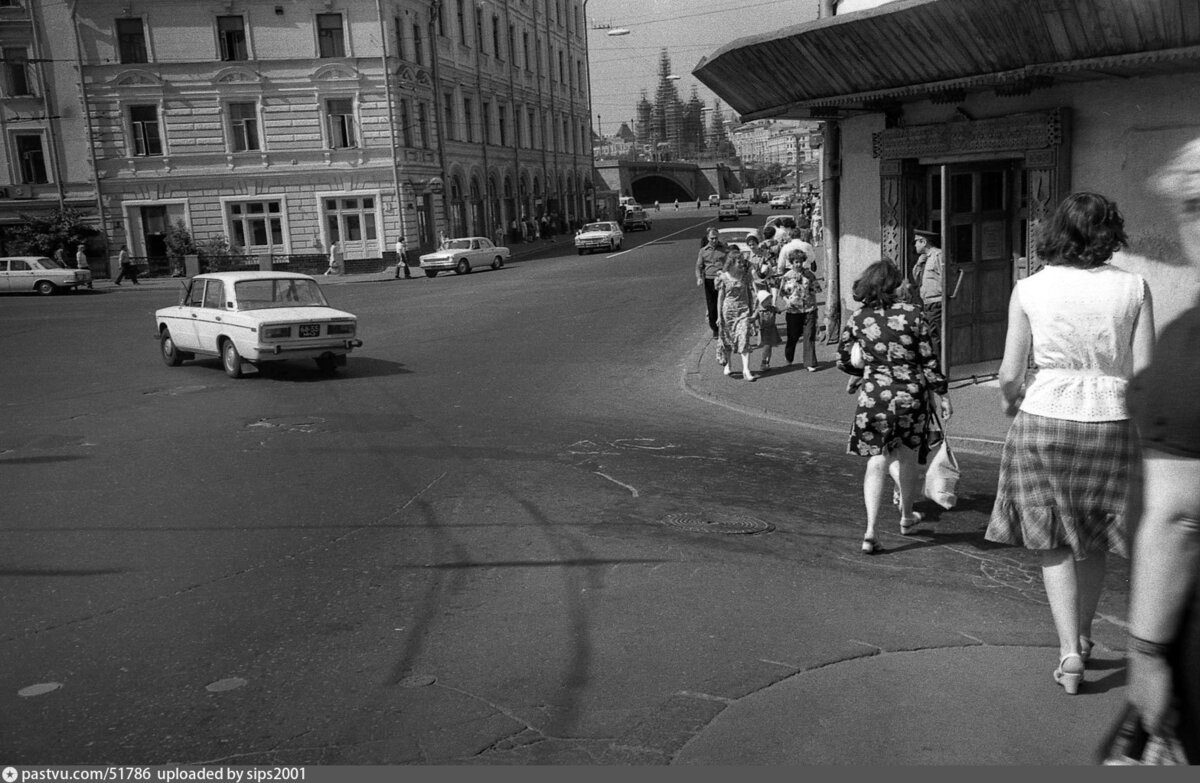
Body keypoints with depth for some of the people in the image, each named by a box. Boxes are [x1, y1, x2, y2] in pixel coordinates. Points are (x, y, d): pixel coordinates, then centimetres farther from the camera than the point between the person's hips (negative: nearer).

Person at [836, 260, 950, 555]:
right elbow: (928, 359, -4)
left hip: (874, 395, 0)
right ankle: (906, 516, 40)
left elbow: (843, 361, 5)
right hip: (912, 394, 0)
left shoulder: (857, 319, -2)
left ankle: (870, 531, -6)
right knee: (907, 456, 19)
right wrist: (941, 393, 6)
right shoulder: (910, 314, -6)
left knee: (877, 461, 5)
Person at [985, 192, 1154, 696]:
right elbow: (1143, 372, -3)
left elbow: (1009, 373, -3)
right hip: (1111, 422, 2)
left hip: (1044, 420, -1)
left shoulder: (1029, 289, -5)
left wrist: (1010, 399, 19)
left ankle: (1069, 652, 6)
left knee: (1054, 544, 10)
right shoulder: (1133, 287, -3)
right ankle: (1082, 639, 33)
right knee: (1092, 541, 18)